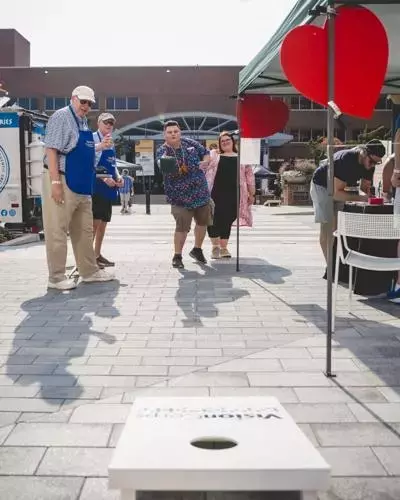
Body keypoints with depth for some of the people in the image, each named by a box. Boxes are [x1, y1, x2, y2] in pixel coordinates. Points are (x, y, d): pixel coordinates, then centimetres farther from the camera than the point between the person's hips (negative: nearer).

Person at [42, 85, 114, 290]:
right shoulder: (61, 117, -8)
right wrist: (55, 182, -22)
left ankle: (89, 271, 23)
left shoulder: (84, 122, 17)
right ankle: (56, 277, 4)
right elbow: (51, 150, -16)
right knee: (57, 231, -3)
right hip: (62, 182, -9)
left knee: (84, 230, 13)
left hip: (82, 185, 9)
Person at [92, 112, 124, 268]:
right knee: (95, 222, -10)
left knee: (103, 223, 12)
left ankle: (97, 255, 21)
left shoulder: (111, 143, 18)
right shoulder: (93, 138, -6)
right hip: (96, 185, -8)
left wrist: (118, 177, 3)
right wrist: (103, 178, -27)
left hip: (108, 188, 8)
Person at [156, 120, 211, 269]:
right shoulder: (162, 151, -12)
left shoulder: (190, 143, 1)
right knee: (182, 227, -12)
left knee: (203, 222, 17)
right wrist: (167, 148, -51)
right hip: (180, 196, -5)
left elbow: (205, 153, 16)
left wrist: (205, 162, -4)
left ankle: (197, 249, 39)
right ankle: (177, 256, 8)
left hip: (201, 192, 5)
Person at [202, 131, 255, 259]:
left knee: (227, 221, 6)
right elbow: (201, 169, 10)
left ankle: (223, 248, 18)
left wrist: (251, 194, 8)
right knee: (214, 219, -7)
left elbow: (249, 176, 13)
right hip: (216, 193, -1)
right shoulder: (212, 155, 13)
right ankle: (215, 246, 10)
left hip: (233, 194, 1)